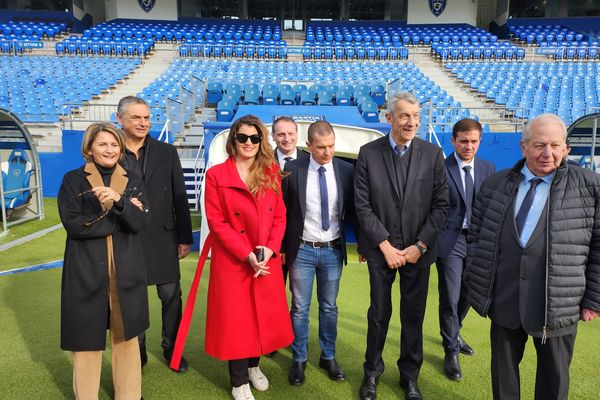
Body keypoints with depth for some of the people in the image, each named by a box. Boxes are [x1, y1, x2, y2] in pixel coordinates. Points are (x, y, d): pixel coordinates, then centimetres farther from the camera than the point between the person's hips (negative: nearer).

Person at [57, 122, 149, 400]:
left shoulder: (132, 181, 7)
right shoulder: (73, 180, 1)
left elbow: (141, 223, -5)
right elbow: (73, 224, -11)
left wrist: (118, 201, -23)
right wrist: (120, 217, -12)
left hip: (126, 271, 2)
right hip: (86, 272, -1)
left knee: (126, 335, 11)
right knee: (87, 336, 7)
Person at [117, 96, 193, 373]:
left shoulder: (166, 152, 2)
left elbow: (179, 198, 3)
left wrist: (185, 237, 1)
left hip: (163, 236, 1)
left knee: (171, 296, 9)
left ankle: (172, 348, 29)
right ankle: (137, 352, 31)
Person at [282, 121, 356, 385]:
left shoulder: (346, 170, -3)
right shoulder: (293, 169, -7)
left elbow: (352, 210, 5)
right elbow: (283, 211, 0)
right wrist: (282, 247, 0)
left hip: (333, 250, 2)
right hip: (302, 250, -1)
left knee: (329, 307, 15)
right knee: (300, 308, 10)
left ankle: (328, 357, 33)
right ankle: (299, 359, 29)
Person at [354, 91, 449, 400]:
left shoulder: (433, 154, -2)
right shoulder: (368, 153, -5)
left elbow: (441, 205, -2)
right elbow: (362, 205, -7)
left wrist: (420, 245, -9)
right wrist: (386, 246, -11)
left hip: (418, 249, 1)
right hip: (380, 249, -1)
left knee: (414, 315, 12)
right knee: (379, 313, 12)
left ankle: (410, 375, 33)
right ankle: (372, 370, 34)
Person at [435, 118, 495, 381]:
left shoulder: (488, 168, 6)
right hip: (450, 241, -5)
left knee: (467, 295, 19)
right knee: (450, 299, 1)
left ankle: (453, 335, 44)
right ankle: (451, 351, 21)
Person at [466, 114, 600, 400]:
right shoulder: (494, 185, 4)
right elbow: (476, 236, 7)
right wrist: (475, 285, 4)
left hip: (557, 305, -1)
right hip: (503, 300, 2)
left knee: (554, 376, 16)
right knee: (503, 366, 17)